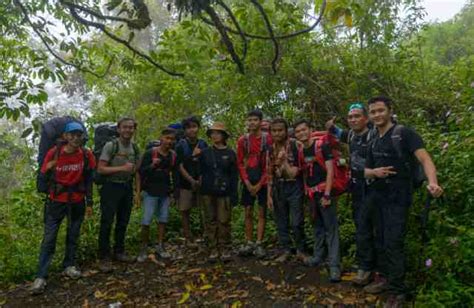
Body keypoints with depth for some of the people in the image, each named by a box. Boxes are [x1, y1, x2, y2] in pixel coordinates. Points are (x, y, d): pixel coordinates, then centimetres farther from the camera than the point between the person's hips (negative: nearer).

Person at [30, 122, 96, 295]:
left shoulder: (87, 155, -8)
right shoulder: (53, 153, -12)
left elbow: (88, 181, 1)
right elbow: (44, 176, 1)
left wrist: (89, 203, 2)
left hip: (77, 203, 2)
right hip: (56, 202, -2)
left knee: (73, 236, 13)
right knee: (49, 238, -2)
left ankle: (69, 266, 29)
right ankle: (41, 277, 3)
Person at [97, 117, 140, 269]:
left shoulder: (135, 148, 8)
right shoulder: (110, 145, -10)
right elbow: (100, 169, -14)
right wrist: (122, 168, -21)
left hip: (127, 188, 6)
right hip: (111, 187, -6)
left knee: (123, 222, 14)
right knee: (107, 223, -3)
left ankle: (119, 252, 28)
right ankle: (104, 258, 7)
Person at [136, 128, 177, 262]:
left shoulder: (173, 155, 6)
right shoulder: (150, 153, -7)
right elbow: (141, 171, -8)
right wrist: (152, 165, -24)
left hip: (165, 192, 5)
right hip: (151, 192, -5)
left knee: (163, 219, 9)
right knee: (146, 221, -5)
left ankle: (159, 246, 21)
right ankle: (144, 248, 9)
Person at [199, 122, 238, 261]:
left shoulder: (230, 154, 3)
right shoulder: (205, 152, 8)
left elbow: (234, 176, 1)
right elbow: (200, 172, 11)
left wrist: (234, 194, -3)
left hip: (224, 193, -2)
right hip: (208, 192, 2)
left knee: (224, 221, -1)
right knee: (210, 221, 5)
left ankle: (224, 249, 11)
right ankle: (213, 249, 15)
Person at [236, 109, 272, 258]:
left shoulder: (268, 139, -4)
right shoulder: (242, 140, 3)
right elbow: (240, 163, 4)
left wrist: (260, 183, -10)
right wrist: (247, 183, -5)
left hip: (263, 182, -2)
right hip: (248, 182, 3)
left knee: (262, 212, 1)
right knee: (248, 212, 5)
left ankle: (259, 244, 7)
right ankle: (249, 243, 14)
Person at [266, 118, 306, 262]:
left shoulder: (296, 145, -8)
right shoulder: (271, 149, 6)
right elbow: (270, 174, 8)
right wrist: (269, 195, 6)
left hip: (294, 187, -4)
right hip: (278, 188, 4)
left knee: (297, 222, -2)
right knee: (281, 222, 10)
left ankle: (301, 250, 18)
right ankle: (285, 250, 24)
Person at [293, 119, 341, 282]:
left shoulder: (322, 146, -9)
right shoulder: (300, 152, 10)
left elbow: (330, 171, -13)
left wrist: (327, 194, -19)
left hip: (324, 191, -6)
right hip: (311, 194, 6)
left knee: (331, 228, -6)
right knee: (317, 227, 17)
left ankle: (334, 265, -4)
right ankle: (318, 257, 28)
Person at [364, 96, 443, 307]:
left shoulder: (404, 133, -9)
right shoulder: (374, 142, 12)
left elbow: (424, 158, -22)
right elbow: (366, 171, 17)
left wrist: (432, 182, -41)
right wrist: (375, 172, -8)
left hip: (398, 198, -7)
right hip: (379, 197, 7)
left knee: (393, 243, -7)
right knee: (385, 242, 16)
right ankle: (390, 279, 31)